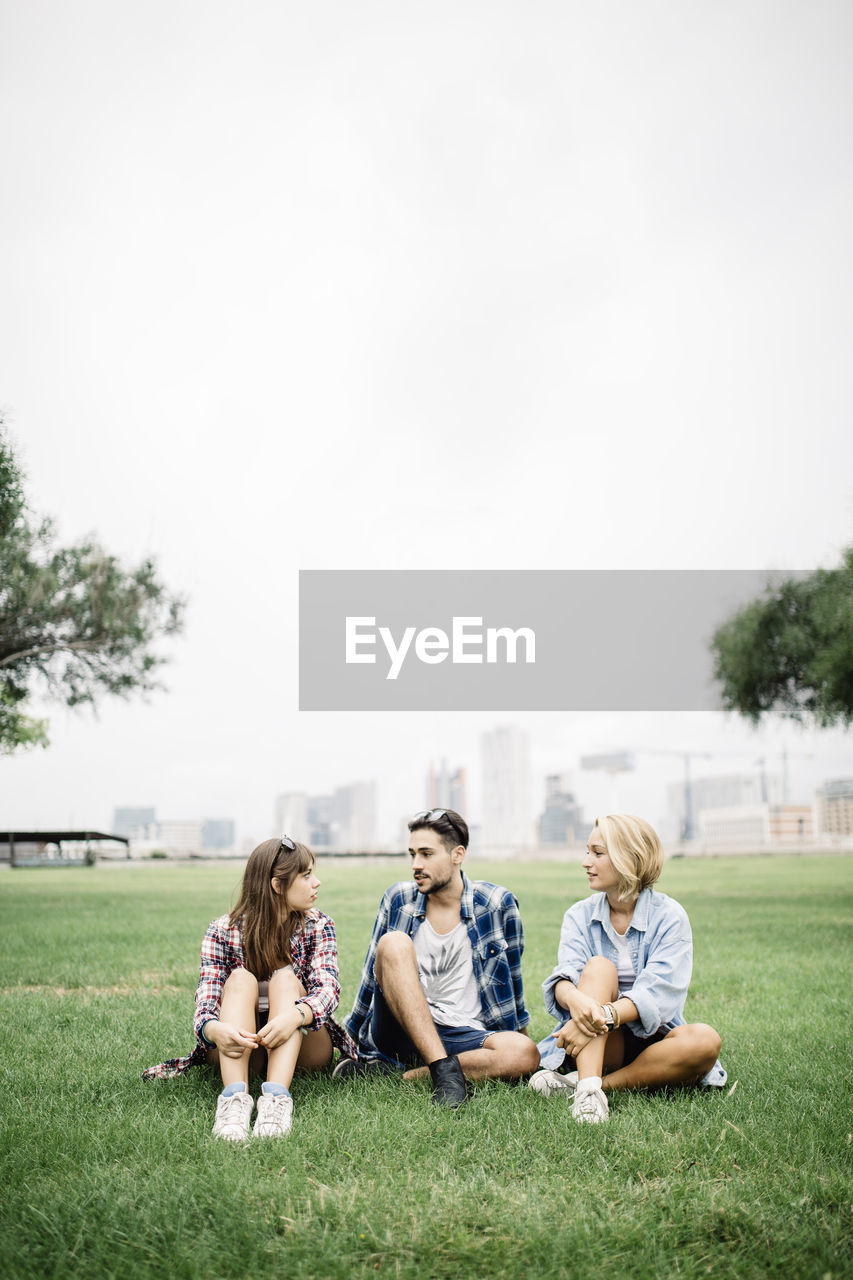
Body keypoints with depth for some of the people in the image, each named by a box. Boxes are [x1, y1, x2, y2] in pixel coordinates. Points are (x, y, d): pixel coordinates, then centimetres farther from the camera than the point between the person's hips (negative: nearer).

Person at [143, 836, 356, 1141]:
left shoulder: (318, 927, -4)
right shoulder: (223, 931, -7)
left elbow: (328, 987, -21)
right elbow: (206, 1001, -19)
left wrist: (295, 1015, -45)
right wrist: (214, 1029, -44)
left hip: (302, 1048, 0)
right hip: (239, 1044, 0)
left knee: (285, 978, -27)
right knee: (240, 979, -27)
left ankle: (276, 1096, -48)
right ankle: (234, 1095, -48)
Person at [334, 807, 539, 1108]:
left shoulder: (497, 903, -2)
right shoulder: (398, 899, 4)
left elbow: (511, 971, 12)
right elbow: (372, 973, 14)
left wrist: (518, 1031, 22)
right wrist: (348, 1037, 20)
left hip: (465, 1036, 0)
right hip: (400, 1028, 1)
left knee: (524, 1054, -32)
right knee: (393, 943, -25)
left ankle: (389, 1073, -28)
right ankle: (444, 1069, -33)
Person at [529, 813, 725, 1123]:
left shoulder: (669, 917, -5)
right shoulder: (580, 915, 4)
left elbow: (655, 995, -18)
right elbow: (563, 978, -14)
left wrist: (605, 1015, -36)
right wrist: (574, 998, -39)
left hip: (651, 1037, -1)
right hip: (600, 1041, 1)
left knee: (704, 1040, -32)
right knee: (599, 966, -25)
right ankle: (589, 1089, -41)